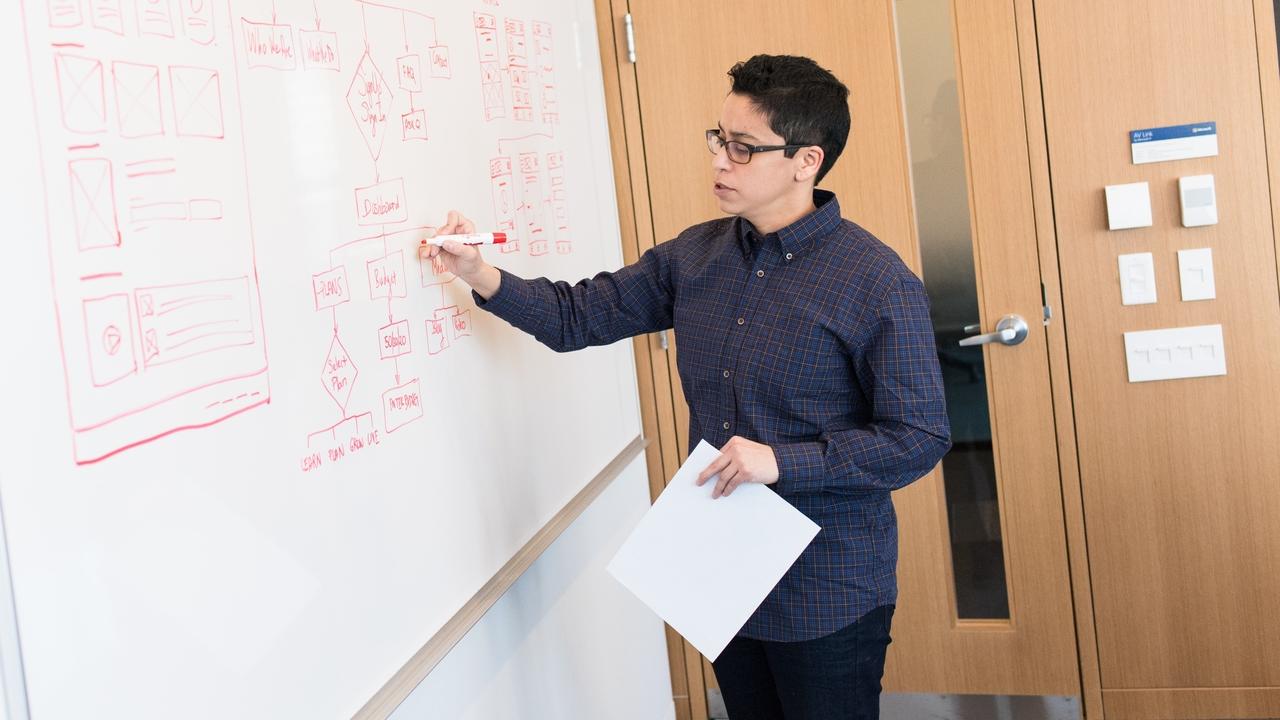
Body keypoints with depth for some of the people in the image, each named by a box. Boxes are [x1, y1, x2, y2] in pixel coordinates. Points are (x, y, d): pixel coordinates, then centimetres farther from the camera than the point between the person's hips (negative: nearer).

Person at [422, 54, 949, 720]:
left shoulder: (877, 282, -16)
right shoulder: (695, 255, 3)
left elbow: (921, 437, -16)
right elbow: (581, 315, 8)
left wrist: (783, 461, -24)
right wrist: (482, 277, -8)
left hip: (827, 597, -6)